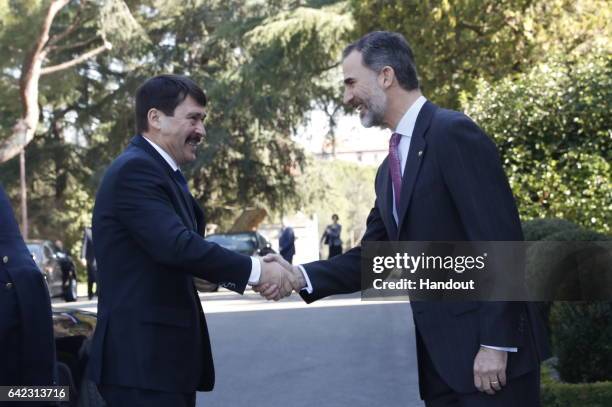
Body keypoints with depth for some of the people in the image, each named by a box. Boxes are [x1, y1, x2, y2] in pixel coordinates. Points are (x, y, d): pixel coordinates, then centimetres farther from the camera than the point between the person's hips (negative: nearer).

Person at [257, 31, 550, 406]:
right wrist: (300, 276, 0)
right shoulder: (390, 169, 16)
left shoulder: (454, 133, -12)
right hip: (440, 352, 8)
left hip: (487, 348, -8)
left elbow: (500, 240, -17)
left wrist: (496, 343, -20)